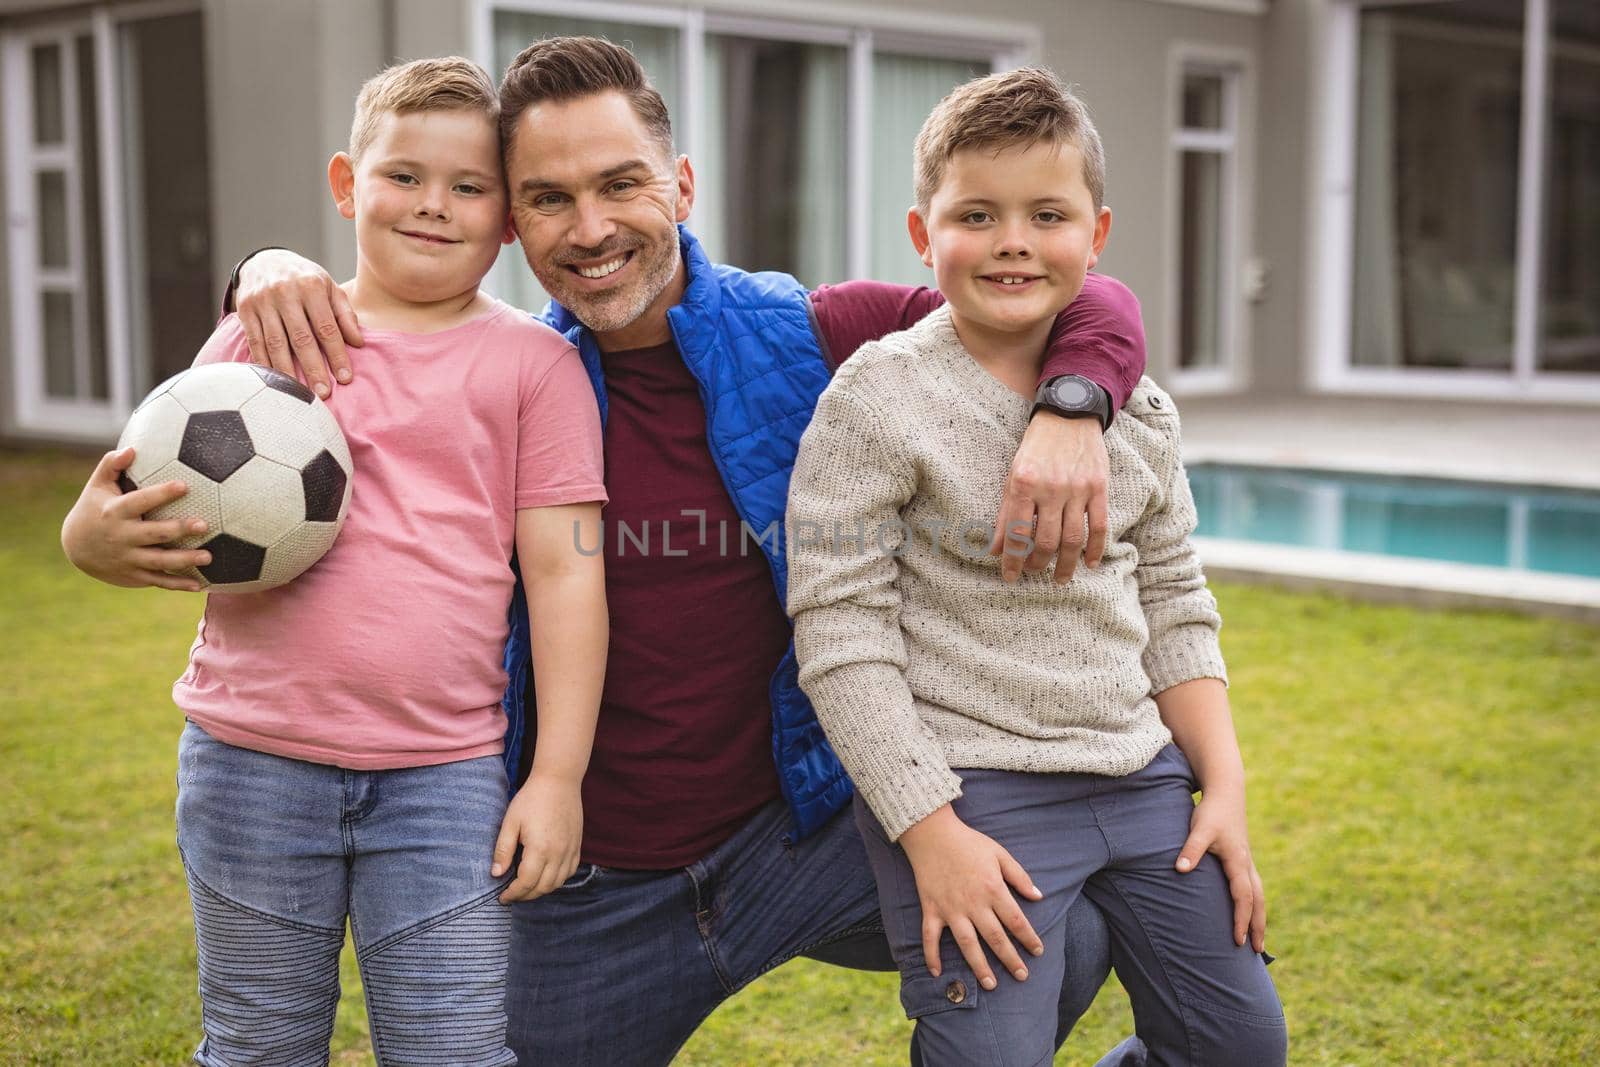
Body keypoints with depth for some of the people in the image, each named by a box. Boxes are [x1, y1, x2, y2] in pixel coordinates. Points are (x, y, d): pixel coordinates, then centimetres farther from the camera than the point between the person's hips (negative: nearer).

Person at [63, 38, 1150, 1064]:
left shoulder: (805, 340, -7)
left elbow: (1089, 306, -5)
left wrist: (1068, 413, -26)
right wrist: (272, 267, -11)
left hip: (796, 827, -1)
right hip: (586, 889, 1)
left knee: (1071, 943, -14)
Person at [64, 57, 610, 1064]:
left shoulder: (534, 364, 2)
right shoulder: (259, 332, 7)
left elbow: (566, 573, -1)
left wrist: (559, 774, -5)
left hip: (445, 775, -2)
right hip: (253, 759, 2)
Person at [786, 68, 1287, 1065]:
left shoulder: (1139, 407, 5)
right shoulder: (882, 398, -12)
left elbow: (1173, 608, 14)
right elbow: (839, 631, -14)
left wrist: (1224, 784, 7)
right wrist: (928, 830, -17)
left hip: (1142, 776, 6)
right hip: (970, 792, -6)